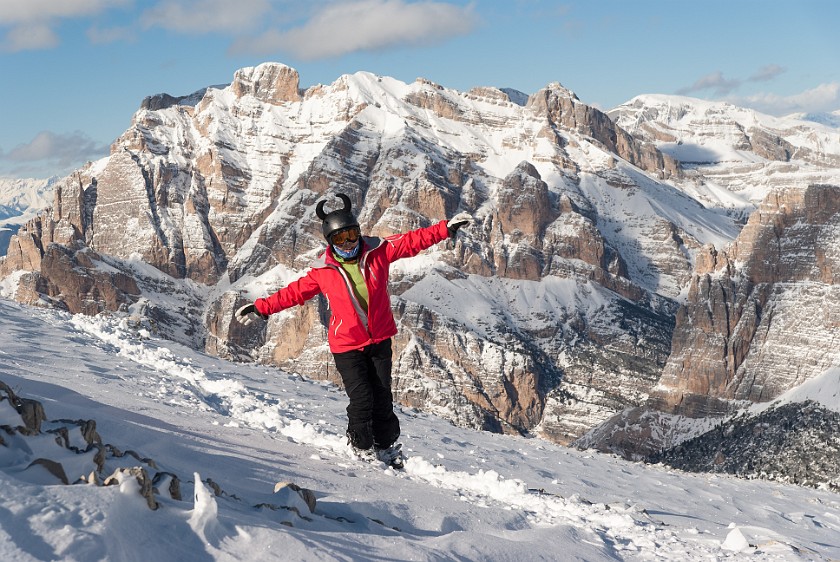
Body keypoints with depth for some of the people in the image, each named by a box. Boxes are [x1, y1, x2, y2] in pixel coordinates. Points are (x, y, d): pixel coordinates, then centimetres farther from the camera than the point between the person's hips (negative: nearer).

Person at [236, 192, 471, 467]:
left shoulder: (378, 251, -5)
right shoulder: (322, 271, -6)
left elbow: (414, 241, -2)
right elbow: (295, 292, 5)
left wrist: (447, 228, -7)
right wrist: (261, 308, 3)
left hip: (380, 339, 2)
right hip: (347, 345, -2)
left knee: (382, 397, 5)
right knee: (361, 399, -9)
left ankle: (386, 444, 26)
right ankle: (362, 445, 16)